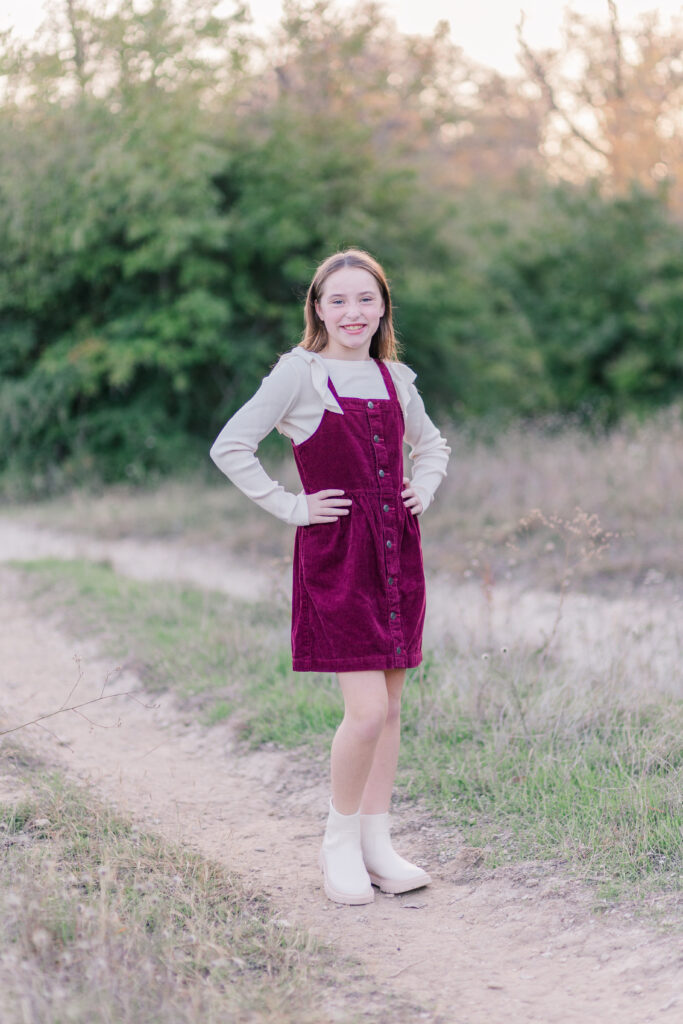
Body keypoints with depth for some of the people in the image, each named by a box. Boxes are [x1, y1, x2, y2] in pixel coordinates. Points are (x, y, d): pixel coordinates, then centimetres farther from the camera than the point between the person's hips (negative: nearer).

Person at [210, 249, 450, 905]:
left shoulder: (395, 378, 12)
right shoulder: (301, 373, -5)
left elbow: (432, 444, 29)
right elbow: (230, 447, -8)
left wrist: (424, 487, 11)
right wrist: (291, 507, -9)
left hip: (396, 550, 6)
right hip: (334, 554, -6)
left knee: (390, 706, 7)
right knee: (367, 709, -12)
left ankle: (376, 844, 17)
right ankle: (339, 840, 7)